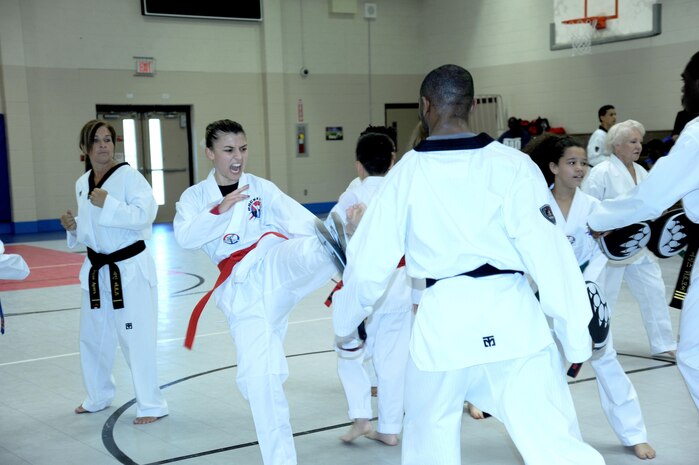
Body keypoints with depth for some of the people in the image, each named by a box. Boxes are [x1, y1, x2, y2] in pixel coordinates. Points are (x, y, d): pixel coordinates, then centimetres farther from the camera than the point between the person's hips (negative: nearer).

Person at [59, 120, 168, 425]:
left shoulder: (128, 176, -12)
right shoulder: (81, 184, 9)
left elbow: (146, 214, -23)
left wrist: (108, 203, -26)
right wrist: (73, 228, -1)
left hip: (131, 268, -7)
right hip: (96, 269, 7)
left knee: (136, 338, -6)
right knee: (92, 336, 18)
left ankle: (152, 405, 6)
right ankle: (98, 397, 38)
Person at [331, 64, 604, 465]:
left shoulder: (406, 173, 1)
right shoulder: (512, 165, -3)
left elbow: (369, 262, 6)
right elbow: (549, 251, -6)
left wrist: (346, 322, 23)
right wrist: (576, 330, 4)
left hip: (442, 321, 1)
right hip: (511, 316, -1)